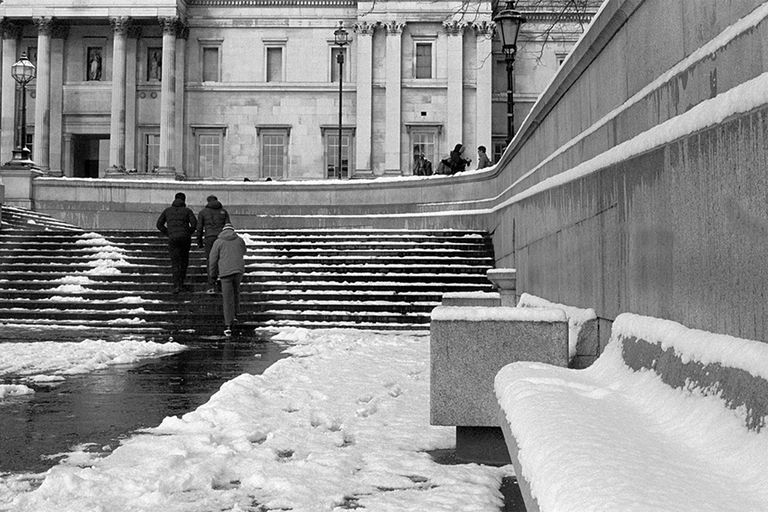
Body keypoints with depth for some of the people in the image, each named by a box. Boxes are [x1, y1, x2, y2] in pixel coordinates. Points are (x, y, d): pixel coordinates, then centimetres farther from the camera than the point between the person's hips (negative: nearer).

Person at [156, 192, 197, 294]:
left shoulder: (167, 210, 16)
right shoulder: (187, 210, 10)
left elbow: (159, 224, 10)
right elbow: (194, 223, -6)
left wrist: (168, 234, 15)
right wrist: (188, 233, 9)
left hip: (173, 239, 0)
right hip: (185, 238, 0)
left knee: (175, 263, 1)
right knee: (184, 259, 21)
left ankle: (176, 285, -16)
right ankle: (181, 282, 18)